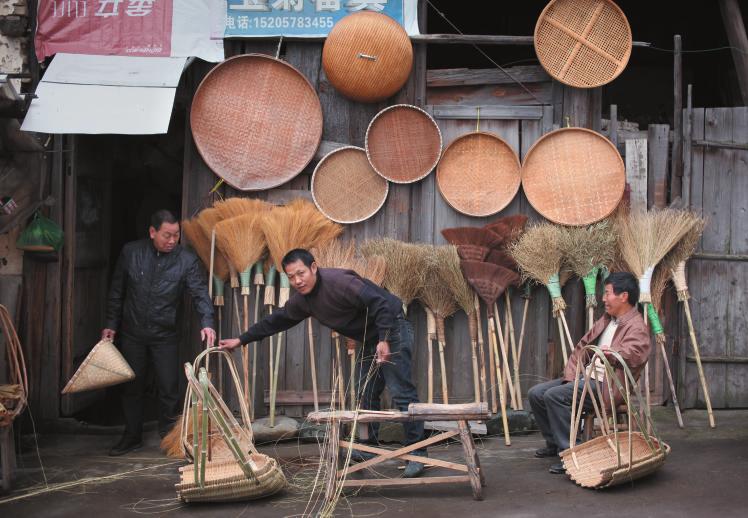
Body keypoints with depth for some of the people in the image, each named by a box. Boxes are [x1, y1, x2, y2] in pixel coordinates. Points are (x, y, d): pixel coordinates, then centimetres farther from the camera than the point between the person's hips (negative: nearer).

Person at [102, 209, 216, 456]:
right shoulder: (130, 252, -4)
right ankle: (132, 437, 24)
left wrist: (206, 322, -29)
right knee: (131, 386, 11)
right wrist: (111, 324, 3)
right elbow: (116, 292, 4)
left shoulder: (187, 259, -8)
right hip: (132, 333, 1)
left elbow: (200, 293, -13)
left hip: (165, 335, -1)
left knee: (169, 388, -1)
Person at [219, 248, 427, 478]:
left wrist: (385, 340, -32)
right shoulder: (302, 299, 3)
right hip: (371, 340, 9)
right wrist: (241, 340, 14)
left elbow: (381, 303, -28)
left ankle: (417, 454, -13)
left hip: (392, 331, -9)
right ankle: (367, 448, 24)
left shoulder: (339, 281, -25)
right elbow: (276, 320, 15)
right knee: (367, 394, 13)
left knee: (401, 392, -13)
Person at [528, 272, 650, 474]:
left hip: (605, 386, -9)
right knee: (535, 394, 1)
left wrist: (609, 353, -41)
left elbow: (630, 354, -31)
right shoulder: (607, 320, 18)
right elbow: (582, 346, 17)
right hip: (586, 377, 9)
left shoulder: (637, 328, -11)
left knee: (554, 396, -28)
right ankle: (554, 443, 16)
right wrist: (570, 375, 6)